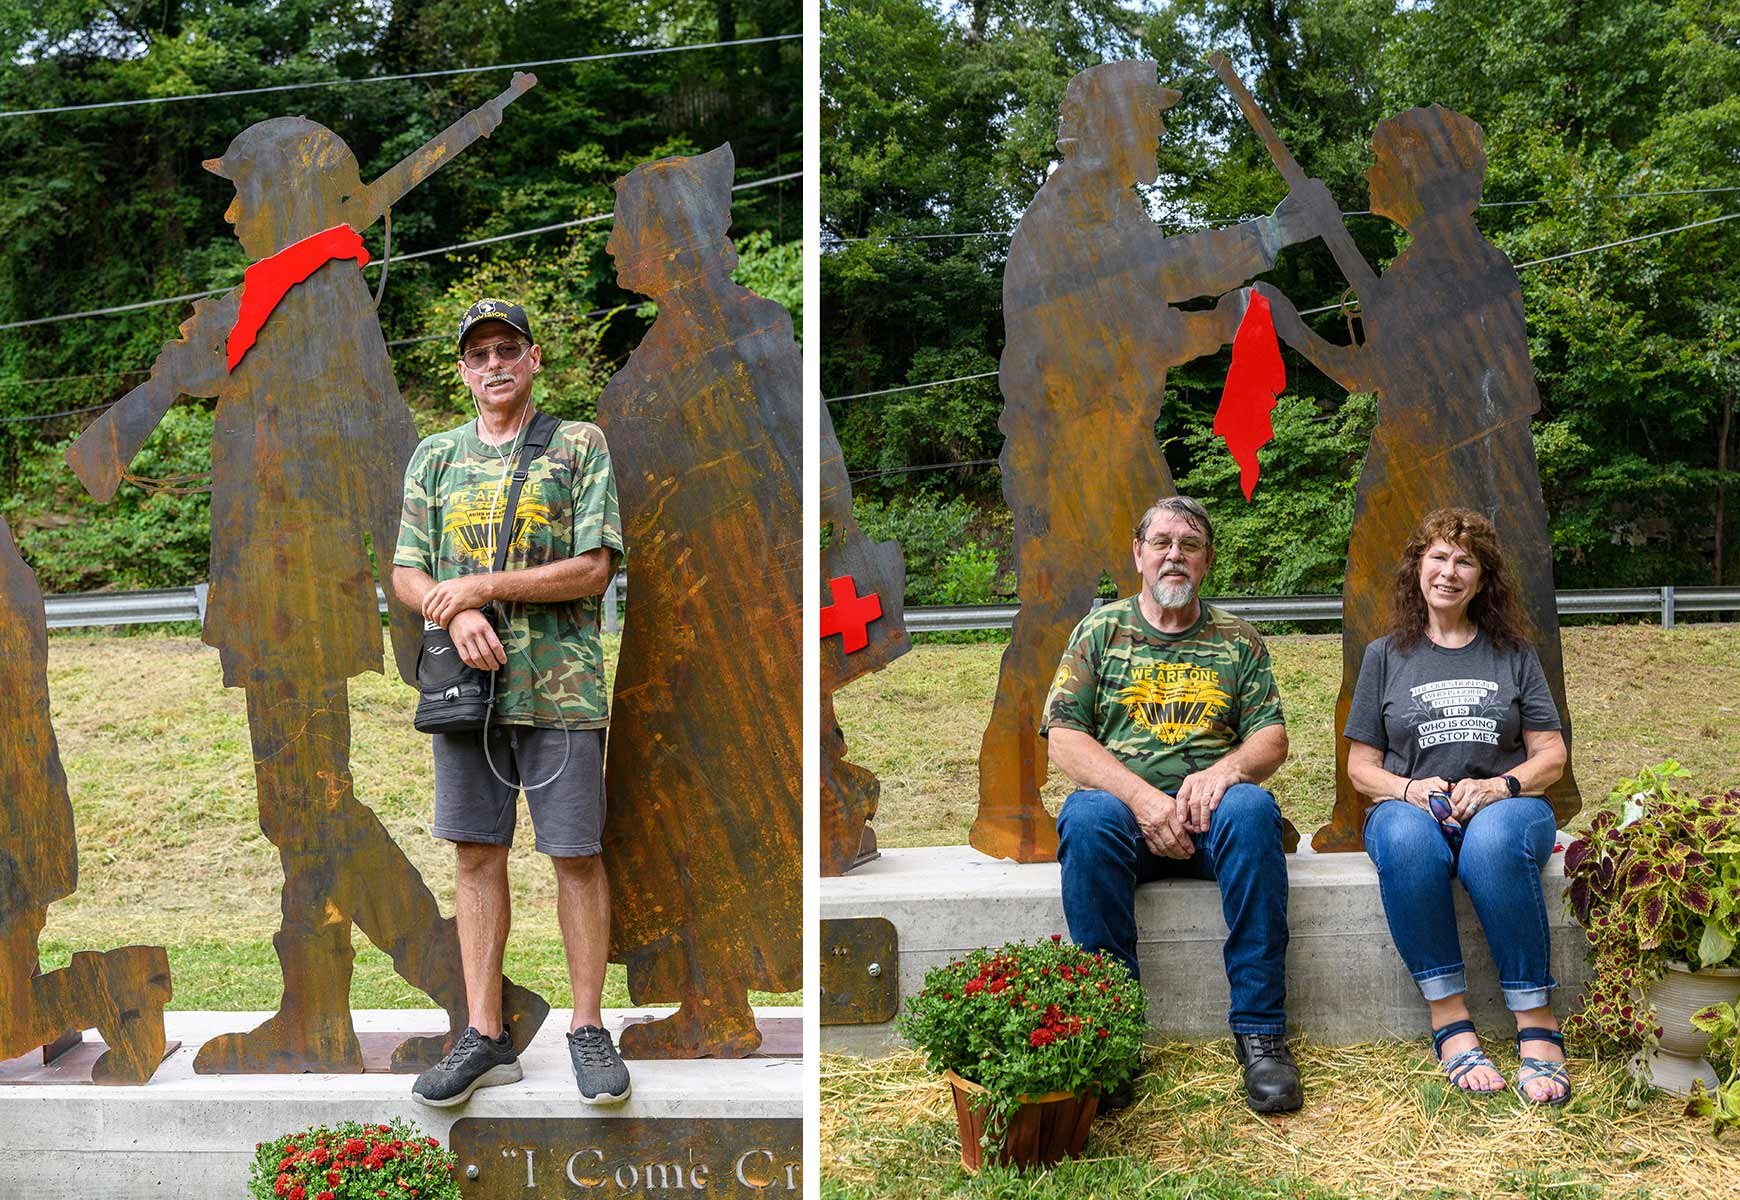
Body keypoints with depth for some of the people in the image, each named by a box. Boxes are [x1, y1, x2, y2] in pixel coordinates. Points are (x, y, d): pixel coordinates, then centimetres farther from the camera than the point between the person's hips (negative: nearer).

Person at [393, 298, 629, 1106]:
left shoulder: (581, 446, 2)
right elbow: (406, 575, 10)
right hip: (465, 684, 4)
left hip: (560, 686, -3)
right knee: (477, 854, 5)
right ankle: (484, 1036, 12)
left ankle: (587, 1028, 10)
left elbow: (595, 568, -7)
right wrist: (456, 614, -11)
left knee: (576, 855, 0)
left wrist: (481, 586, -11)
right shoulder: (436, 457, 13)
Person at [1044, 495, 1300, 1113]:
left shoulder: (1237, 639, 17)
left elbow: (1272, 738, 9)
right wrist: (1141, 796, -15)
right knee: (1086, 818, -36)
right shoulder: (1100, 630, 12)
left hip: (1208, 807, 1)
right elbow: (1063, 738, 1)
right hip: (1124, 800, -1)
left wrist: (1224, 770, -15)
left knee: (1251, 808, -34)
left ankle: (1260, 1030, -30)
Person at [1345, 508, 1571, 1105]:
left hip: (1502, 808, 0)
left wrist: (1501, 785, -11)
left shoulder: (1513, 653, 16)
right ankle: (1449, 1021, -34)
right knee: (1408, 840, -39)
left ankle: (1536, 1025, -34)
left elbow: (1551, 756, 10)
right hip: (1410, 806, 1)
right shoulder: (1386, 655, 16)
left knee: (1493, 842, -39)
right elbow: (1361, 766, 12)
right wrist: (1407, 789, -10)